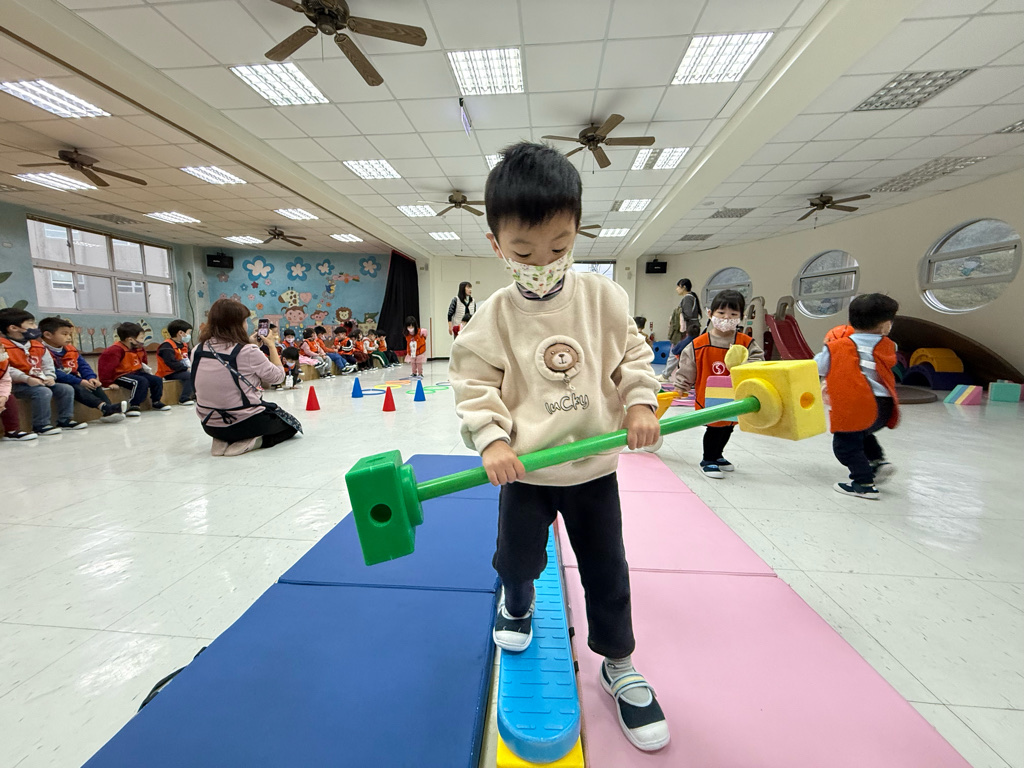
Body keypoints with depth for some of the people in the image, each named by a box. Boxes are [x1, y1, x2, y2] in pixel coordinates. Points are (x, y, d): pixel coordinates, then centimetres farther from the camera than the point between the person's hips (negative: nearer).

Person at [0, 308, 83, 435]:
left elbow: (47, 364, 17)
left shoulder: (38, 345, 14)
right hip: (17, 384, -8)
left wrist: (50, 377, -3)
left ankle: (64, 420, 10)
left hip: (40, 381, 8)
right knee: (43, 392, -32)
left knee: (66, 389, 1)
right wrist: (26, 379, -26)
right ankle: (40, 426, -21)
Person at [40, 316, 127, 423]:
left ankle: (108, 411, -27)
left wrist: (91, 377, -8)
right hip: (57, 383, -8)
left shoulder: (70, 349, 12)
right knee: (78, 388, -31)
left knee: (95, 385, -10)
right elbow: (54, 373, -23)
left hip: (73, 380, 8)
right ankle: (104, 407, -51)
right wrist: (79, 381, -25)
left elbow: (83, 365, 12)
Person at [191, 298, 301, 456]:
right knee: (292, 425, 20)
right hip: (246, 423, -6)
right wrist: (271, 345, 1)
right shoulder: (248, 351, -20)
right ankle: (253, 441, -6)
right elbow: (278, 376, -9)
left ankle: (223, 441, 12)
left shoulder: (197, 351, -2)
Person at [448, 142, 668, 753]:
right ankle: (517, 604, 55)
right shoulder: (493, 318, -9)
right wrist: (493, 441, -20)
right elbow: (474, 385, -7)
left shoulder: (603, 297, -4)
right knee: (517, 558, 17)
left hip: (595, 464, 1)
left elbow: (632, 355, 4)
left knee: (608, 572, 14)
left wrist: (640, 403, -11)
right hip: (525, 471, -1)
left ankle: (619, 665, 40)